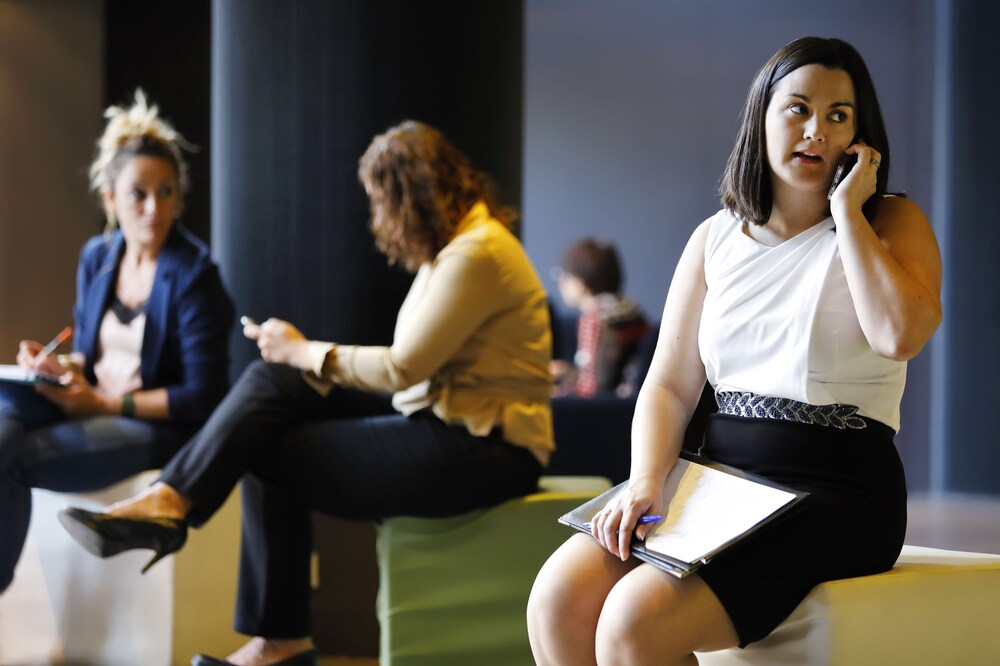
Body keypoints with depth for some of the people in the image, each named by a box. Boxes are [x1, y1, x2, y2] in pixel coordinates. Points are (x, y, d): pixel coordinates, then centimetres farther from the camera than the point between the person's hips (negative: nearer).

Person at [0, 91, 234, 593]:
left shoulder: (193, 274, -12)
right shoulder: (97, 257, 8)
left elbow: (203, 397, -13)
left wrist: (104, 404, -15)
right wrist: (58, 366, -4)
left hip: (160, 425, -6)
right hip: (94, 406, 6)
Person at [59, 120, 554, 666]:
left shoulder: (477, 254, -17)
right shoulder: (452, 244, 14)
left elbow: (403, 367, -18)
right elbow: (414, 364, 10)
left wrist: (301, 350, -5)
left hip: (483, 449, -9)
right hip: (442, 420, 9)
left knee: (272, 454, -12)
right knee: (272, 380, -4)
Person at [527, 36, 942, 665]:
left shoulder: (892, 222, 2)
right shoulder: (715, 239, 15)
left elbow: (901, 333, -20)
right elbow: (669, 385, 10)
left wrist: (848, 210, -10)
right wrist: (646, 483, -9)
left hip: (838, 495, -5)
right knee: (560, 596, -22)